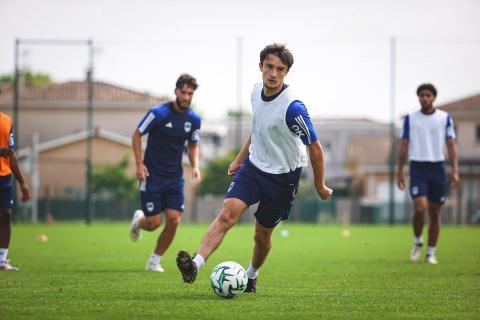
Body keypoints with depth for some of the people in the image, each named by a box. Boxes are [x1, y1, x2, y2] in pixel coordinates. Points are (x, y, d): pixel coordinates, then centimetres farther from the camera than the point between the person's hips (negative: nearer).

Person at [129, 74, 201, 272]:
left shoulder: (194, 119, 1)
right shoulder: (159, 113, -13)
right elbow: (137, 135, -5)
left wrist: (195, 166, -3)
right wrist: (139, 164, -12)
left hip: (175, 177, 4)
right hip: (152, 175, -4)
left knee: (173, 220, -8)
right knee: (154, 223, -7)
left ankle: (155, 261, 10)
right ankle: (138, 220, 32)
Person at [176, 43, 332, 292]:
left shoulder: (292, 108, -24)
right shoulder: (257, 91, -3)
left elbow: (315, 147, -14)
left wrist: (320, 186, -6)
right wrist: (240, 158, 21)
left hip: (283, 176, -4)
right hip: (254, 166, 4)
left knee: (262, 235, 8)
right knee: (227, 213, -18)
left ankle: (252, 274, 37)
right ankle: (196, 264, -32)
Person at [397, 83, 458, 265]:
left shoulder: (445, 118, 4)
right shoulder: (410, 118, 4)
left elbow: (451, 145, 4)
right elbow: (403, 146, 7)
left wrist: (455, 170, -5)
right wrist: (400, 171, 2)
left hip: (437, 168, 1)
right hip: (417, 168, -1)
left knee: (435, 212, 4)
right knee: (420, 208, -17)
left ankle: (431, 253, 14)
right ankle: (418, 242, 9)